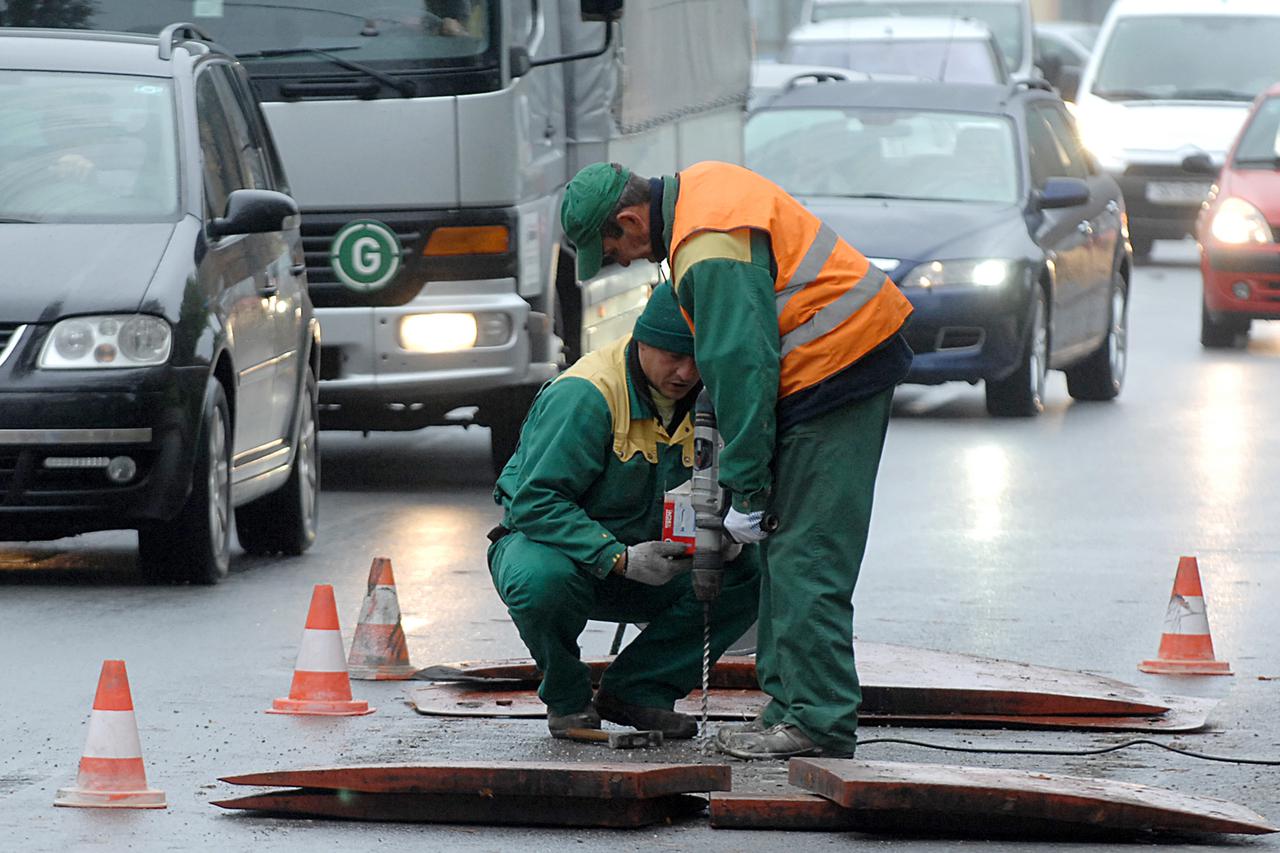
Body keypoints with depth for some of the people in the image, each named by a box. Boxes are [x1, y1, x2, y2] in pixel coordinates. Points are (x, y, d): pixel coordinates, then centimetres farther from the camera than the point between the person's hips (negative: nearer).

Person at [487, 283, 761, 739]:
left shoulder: (703, 397, -3)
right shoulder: (584, 394, -25)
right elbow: (536, 501, -29)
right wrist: (619, 558, -37)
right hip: (548, 539, -6)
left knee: (747, 573, -14)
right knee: (542, 582, -41)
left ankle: (637, 689, -3)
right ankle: (567, 699, -10)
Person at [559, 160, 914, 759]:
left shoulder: (711, 250, -21)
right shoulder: (696, 187, 11)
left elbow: (743, 370, -23)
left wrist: (747, 492, -17)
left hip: (836, 370, -10)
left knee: (805, 557, -10)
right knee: (787, 547, 11)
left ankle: (818, 720, -10)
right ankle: (791, 705, 14)